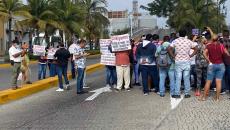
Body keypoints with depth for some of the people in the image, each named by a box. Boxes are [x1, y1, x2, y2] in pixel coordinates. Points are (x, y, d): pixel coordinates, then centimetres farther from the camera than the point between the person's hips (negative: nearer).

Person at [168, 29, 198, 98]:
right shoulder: (189, 41, 2)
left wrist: (173, 56, -4)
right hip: (186, 61, 1)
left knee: (178, 78, 3)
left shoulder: (175, 41, -3)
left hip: (178, 62, -1)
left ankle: (177, 94, 5)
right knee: (187, 78, 6)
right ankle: (187, 93, 11)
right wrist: (191, 55, 3)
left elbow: (169, 49, -13)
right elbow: (196, 49, 2)